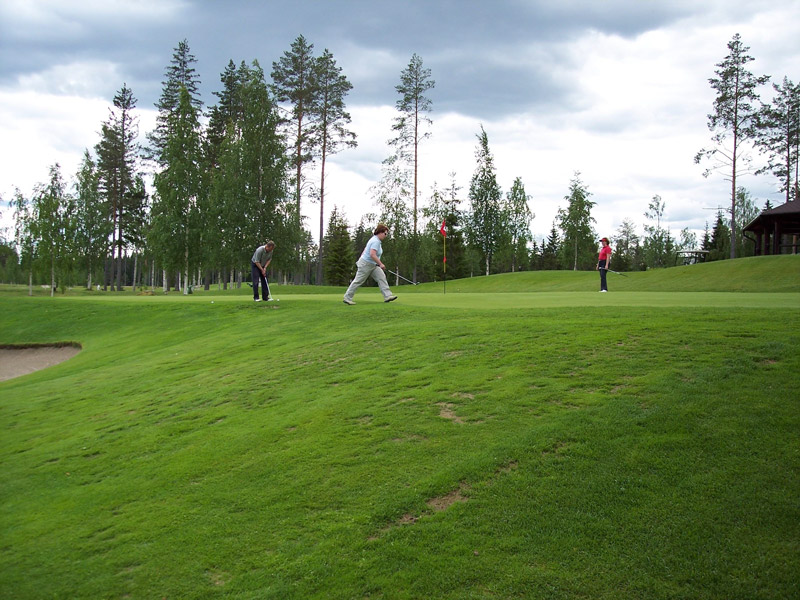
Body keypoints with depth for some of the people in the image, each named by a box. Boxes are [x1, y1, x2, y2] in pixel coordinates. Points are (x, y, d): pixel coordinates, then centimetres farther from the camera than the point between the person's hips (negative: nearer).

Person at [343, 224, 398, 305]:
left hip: (372, 265, 10)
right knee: (358, 281, -1)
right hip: (365, 264, -10)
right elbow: (372, 254, -34)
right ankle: (347, 298, 8)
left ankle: (387, 296, -5)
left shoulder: (375, 239, 10)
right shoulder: (376, 241, -22)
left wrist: (360, 260, 25)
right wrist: (380, 264, -29)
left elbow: (365, 250, 18)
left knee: (381, 277, 0)